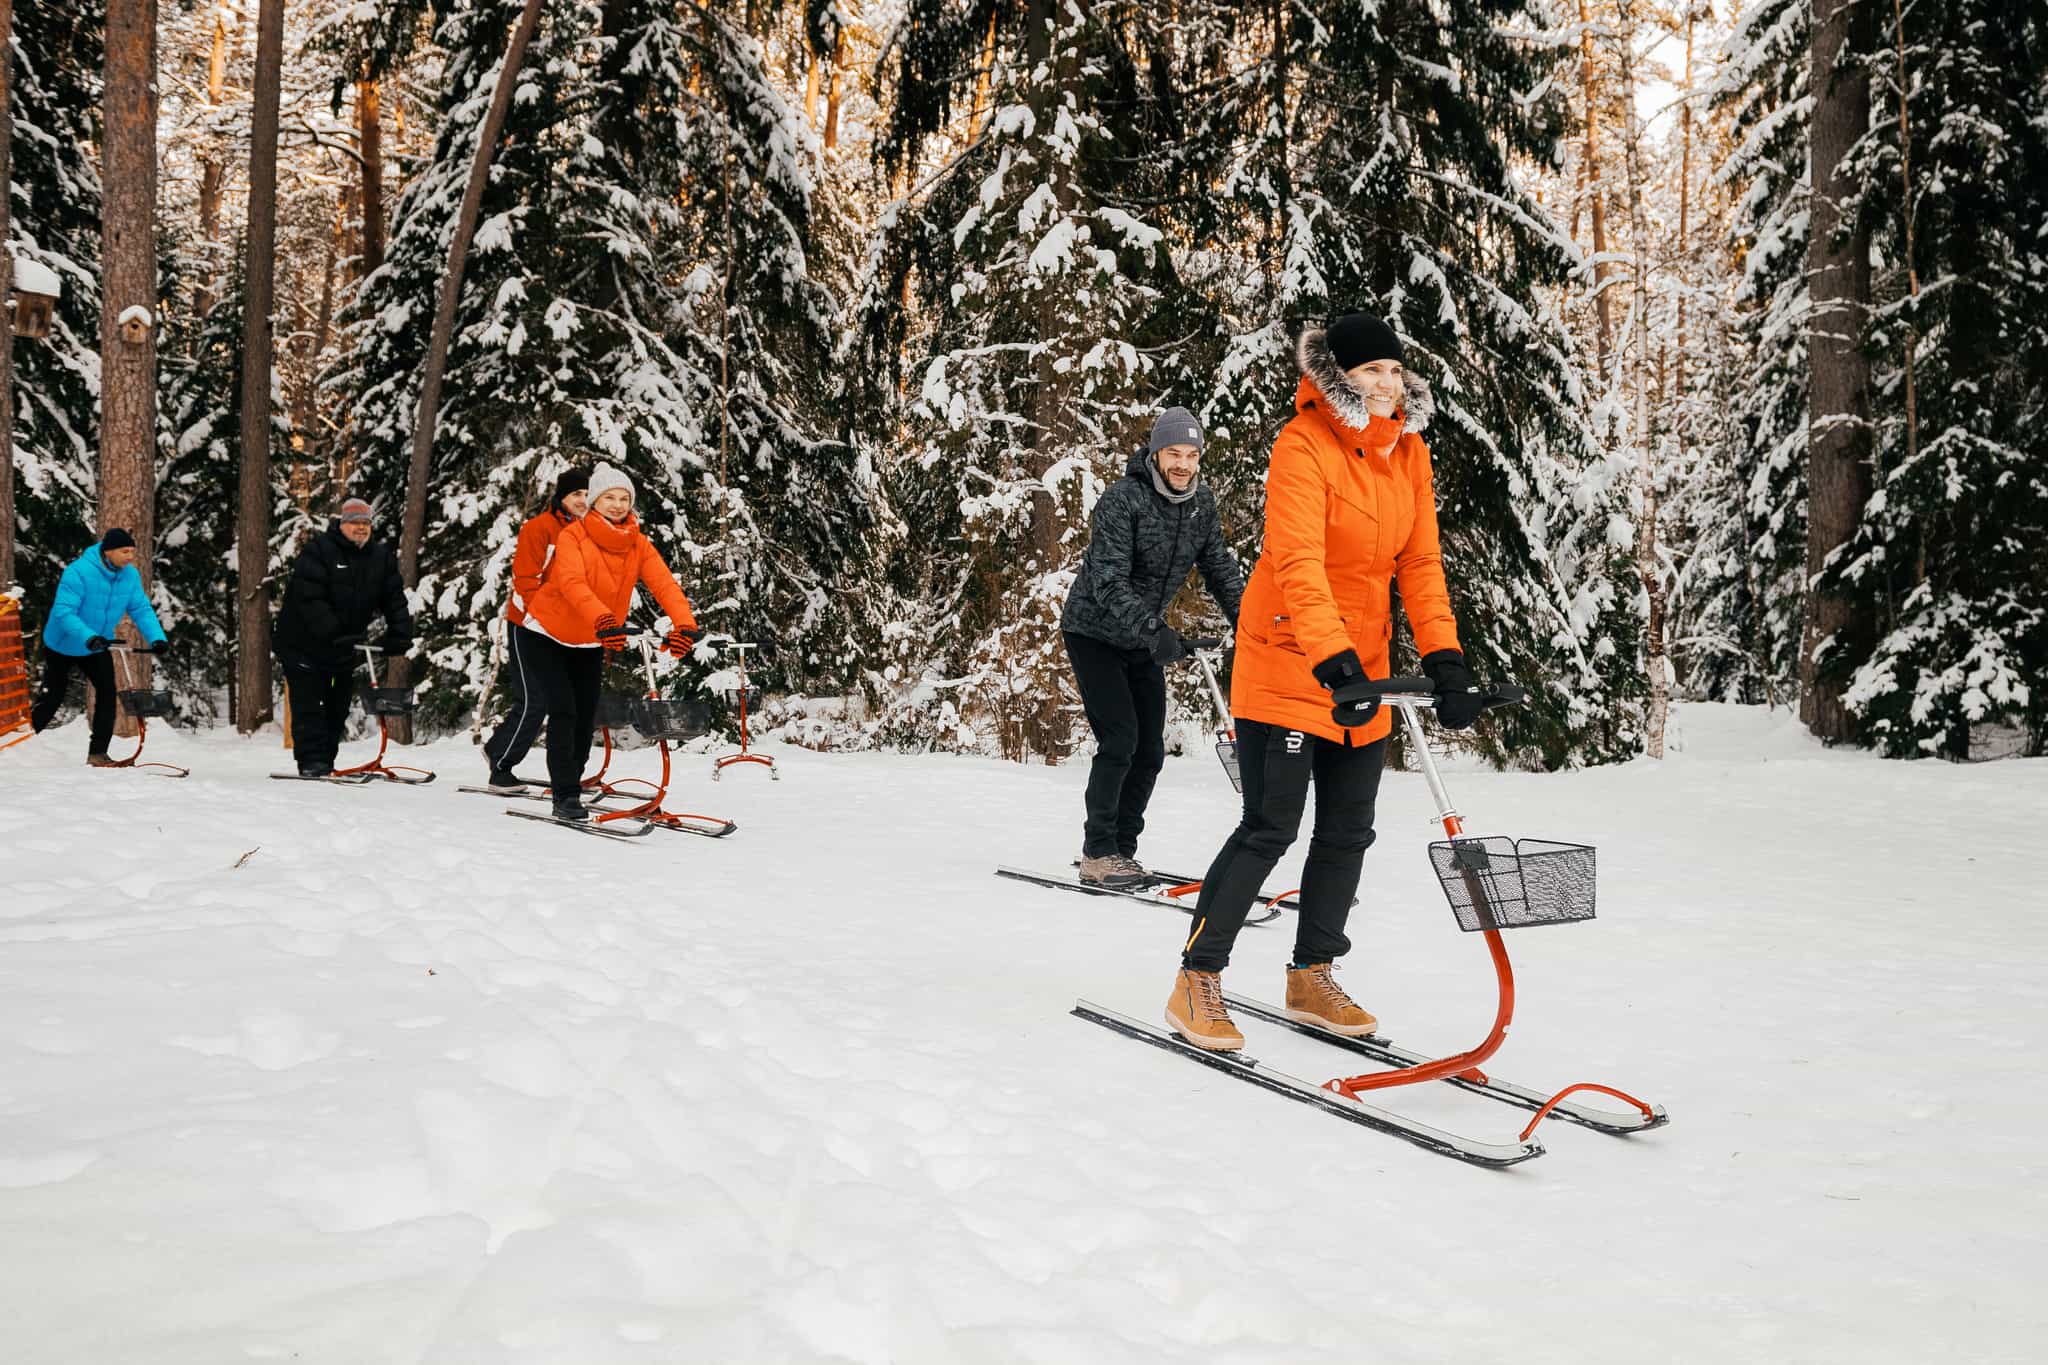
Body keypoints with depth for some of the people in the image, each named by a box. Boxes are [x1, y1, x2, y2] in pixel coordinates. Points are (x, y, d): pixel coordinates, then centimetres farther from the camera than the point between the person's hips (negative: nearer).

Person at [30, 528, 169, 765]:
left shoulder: (130, 575, -12)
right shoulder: (79, 572, -30)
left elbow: (141, 609, -10)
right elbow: (63, 612, -34)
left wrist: (157, 637, -26)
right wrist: (88, 637, -47)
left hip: (98, 647, 4)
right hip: (63, 646, -4)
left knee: (108, 692, -11)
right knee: (52, 698, 7)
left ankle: (98, 752, -4)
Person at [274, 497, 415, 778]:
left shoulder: (382, 556, 3)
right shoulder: (318, 551, -16)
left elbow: (395, 598, 3)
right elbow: (309, 599, -23)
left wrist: (399, 634, -13)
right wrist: (334, 634, -30)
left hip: (345, 646, 6)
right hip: (305, 642, -6)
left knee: (338, 706, 10)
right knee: (309, 703, -6)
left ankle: (326, 760, 20)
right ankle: (312, 760, -5)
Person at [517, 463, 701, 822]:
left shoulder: (639, 546, -7)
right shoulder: (572, 536, -19)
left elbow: (665, 584, -21)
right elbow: (572, 583, -36)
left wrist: (684, 624, -40)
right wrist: (603, 620, -54)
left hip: (591, 644, 5)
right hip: (547, 636, -5)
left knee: (586, 719, 6)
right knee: (564, 711, -15)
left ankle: (568, 782, 27)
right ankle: (565, 796, -8)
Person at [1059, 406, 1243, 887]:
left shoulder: (1202, 503, -2)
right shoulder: (1122, 499, -22)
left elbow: (1220, 571, 6)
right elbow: (1109, 581, -30)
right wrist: (1154, 630, -39)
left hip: (1143, 637, 7)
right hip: (1095, 632, -7)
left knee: (1150, 748, 4)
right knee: (1120, 738, -15)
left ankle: (1121, 850, 15)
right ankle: (1098, 854, -5)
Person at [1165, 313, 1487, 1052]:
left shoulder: (1409, 452, 5)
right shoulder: (1303, 446, -17)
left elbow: (1420, 562, 5)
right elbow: (1297, 563, -28)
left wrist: (1443, 657, -6)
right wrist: (1332, 662, -38)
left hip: (1362, 663, 7)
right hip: (1288, 659, -7)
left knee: (1349, 831, 11)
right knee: (1271, 827, -7)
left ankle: (1312, 977, 28)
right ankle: (1197, 983, 5)